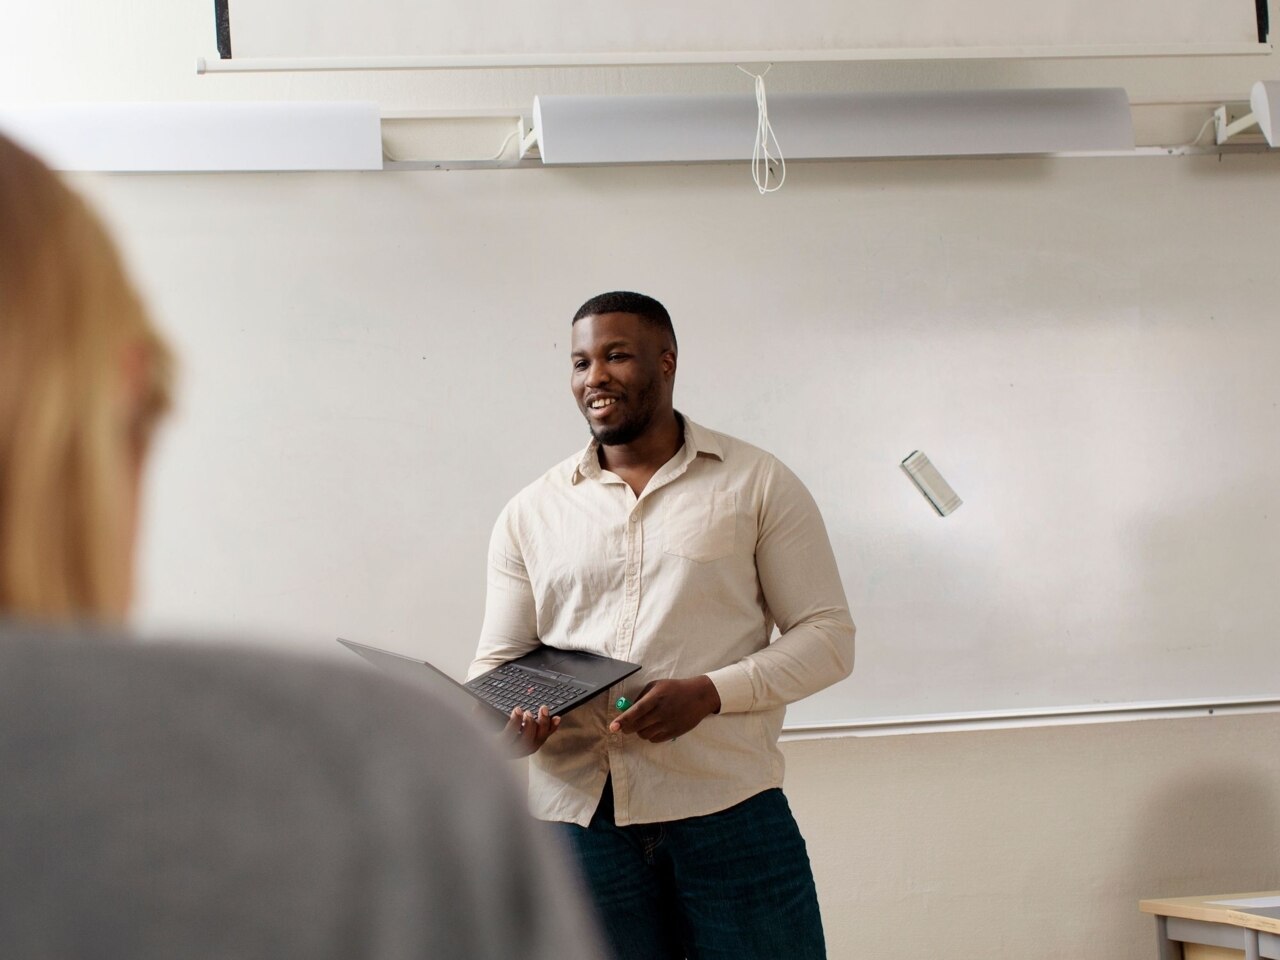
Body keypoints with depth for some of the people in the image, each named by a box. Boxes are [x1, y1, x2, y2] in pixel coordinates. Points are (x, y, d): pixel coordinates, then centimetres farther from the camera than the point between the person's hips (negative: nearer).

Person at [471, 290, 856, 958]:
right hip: (578, 818, 2)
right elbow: (498, 660, 13)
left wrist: (709, 693, -14)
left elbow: (827, 635, 2)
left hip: (729, 810, -2)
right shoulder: (530, 514, 13)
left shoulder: (758, 484, 5)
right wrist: (507, 722, -11)